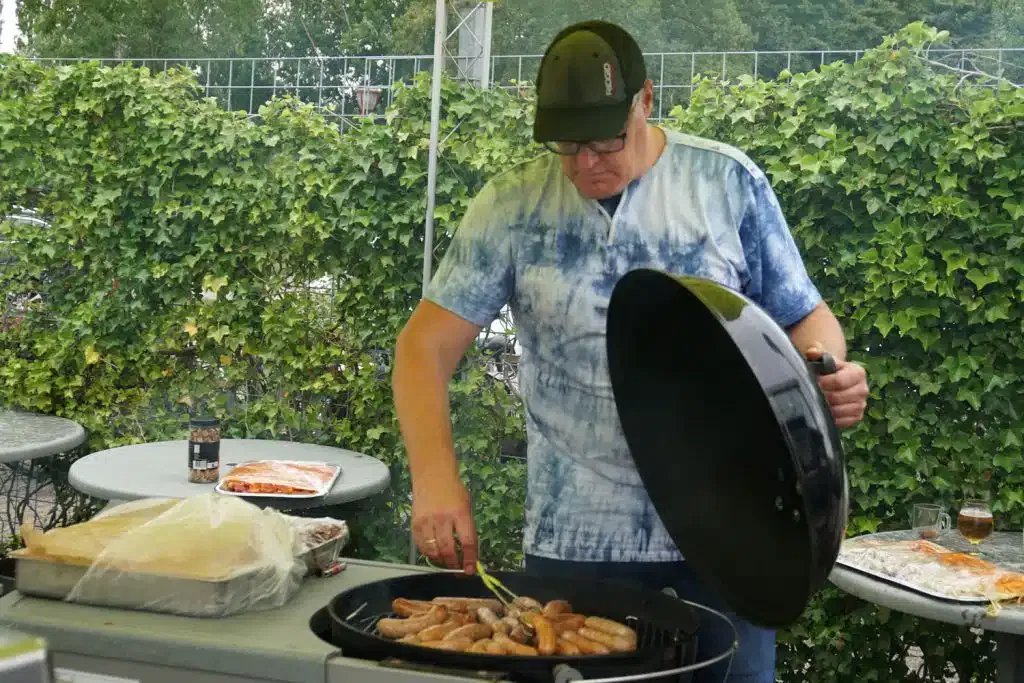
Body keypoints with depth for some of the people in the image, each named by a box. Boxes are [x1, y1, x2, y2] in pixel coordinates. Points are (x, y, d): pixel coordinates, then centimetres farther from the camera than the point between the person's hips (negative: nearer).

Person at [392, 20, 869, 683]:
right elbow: (427, 346, -5)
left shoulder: (728, 181, -2)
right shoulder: (512, 206, -3)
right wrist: (436, 478, -20)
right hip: (576, 538, 1)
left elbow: (803, 315, 5)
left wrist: (830, 372, -18)